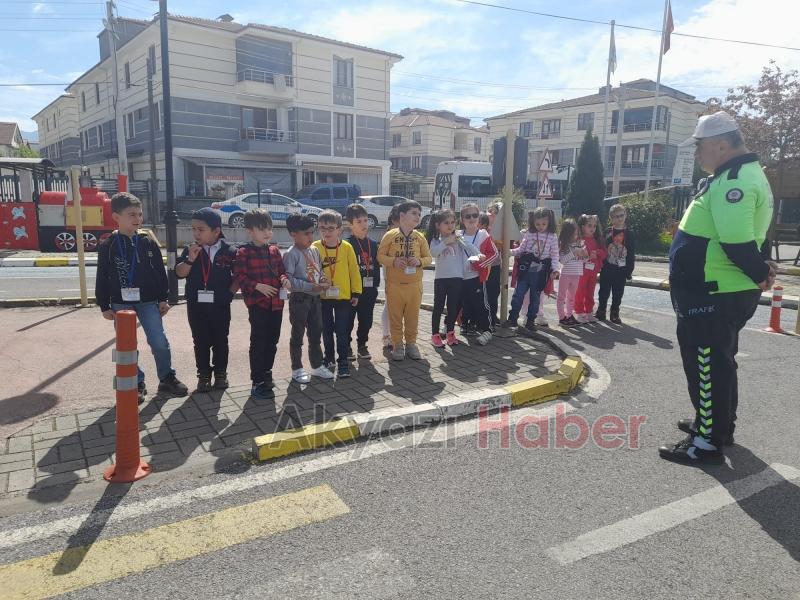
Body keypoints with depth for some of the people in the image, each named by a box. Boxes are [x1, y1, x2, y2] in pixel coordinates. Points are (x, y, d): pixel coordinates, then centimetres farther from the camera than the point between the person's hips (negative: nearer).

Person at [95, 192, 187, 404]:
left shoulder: (148, 242, 1)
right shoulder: (107, 246, -2)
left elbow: (160, 271, 5)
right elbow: (102, 278, 2)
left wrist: (163, 298, 3)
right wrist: (105, 306, 1)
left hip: (148, 301, 0)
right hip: (121, 303, 0)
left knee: (160, 342, -3)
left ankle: (167, 379, 15)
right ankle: (137, 384, 20)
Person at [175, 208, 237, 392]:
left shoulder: (229, 251, -5)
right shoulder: (190, 250, 0)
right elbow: (179, 273, -6)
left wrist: (229, 293, -6)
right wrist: (190, 259, -20)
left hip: (220, 305, -1)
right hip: (196, 305, 1)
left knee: (220, 341, 11)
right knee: (201, 342, 9)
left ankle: (220, 373, 25)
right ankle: (203, 374, 21)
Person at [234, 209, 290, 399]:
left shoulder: (274, 251, 10)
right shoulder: (243, 253, -7)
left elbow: (281, 270, 18)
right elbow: (240, 277, -10)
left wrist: (284, 279, -3)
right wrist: (258, 286, -20)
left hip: (276, 303, 6)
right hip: (257, 304, -6)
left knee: (272, 341, 15)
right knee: (258, 342, -1)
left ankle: (266, 373, 31)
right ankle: (257, 382, 7)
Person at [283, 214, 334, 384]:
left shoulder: (315, 251, 7)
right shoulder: (291, 254, -15)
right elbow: (288, 280, -21)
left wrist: (323, 280, -4)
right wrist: (310, 287, -24)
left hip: (315, 298, 7)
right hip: (299, 299, -7)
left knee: (316, 333, 15)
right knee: (298, 335, 6)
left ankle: (317, 366, 28)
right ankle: (297, 369, 18)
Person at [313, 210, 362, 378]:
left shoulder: (347, 247, -6)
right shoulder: (315, 248, -4)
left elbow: (354, 271, 0)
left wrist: (356, 293, 2)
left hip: (343, 297, -1)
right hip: (322, 297, 2)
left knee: (342, 331, 2)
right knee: (327, 331, 13)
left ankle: (343, 361, 12)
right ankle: (329, 359, 28)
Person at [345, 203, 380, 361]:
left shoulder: (373, 244, 8)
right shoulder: (347, 245, -9)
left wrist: (375, 285, 11)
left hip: (369, 290, 5)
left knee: (366, 320, 11)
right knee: (348, 320, 4)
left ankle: (362, 345, 26)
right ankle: (346, 346, 17)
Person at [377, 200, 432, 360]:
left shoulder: (420, 237, 3)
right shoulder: (390, 235, -5)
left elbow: (428, 257, 7)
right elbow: (380, 255, -2)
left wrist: (420, 261, -14)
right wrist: (394, 261, -19)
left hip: (414, 284, 2)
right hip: (395, 284, -2)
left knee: (413, 316, 9)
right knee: (395, 316, 6)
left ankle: (411, 343, 25)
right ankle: (398, 345, 19)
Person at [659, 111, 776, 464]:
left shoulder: (734, 182, -21)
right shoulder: (740, 176, 15)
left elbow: (738, 241, -29)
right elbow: (748, 233, 20)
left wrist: (759, 274, -14)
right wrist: (760, 270, 11)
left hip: (715, 296, -11)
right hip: (717, 292, 11)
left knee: (707, 365, -1)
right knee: (716, 362, 22)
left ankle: (708, 442, 10)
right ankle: (717, 422, 37)